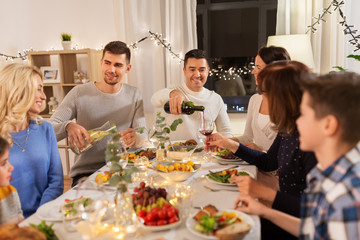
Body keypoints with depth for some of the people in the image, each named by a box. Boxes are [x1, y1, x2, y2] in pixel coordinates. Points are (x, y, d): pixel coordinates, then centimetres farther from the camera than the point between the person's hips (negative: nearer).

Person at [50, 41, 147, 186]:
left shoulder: (134, 95, 7)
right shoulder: (79, 93, -2)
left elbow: (142, 135, 0)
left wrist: (134, 137, -25)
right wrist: (68, 126, -29)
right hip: (85, 173, -3)